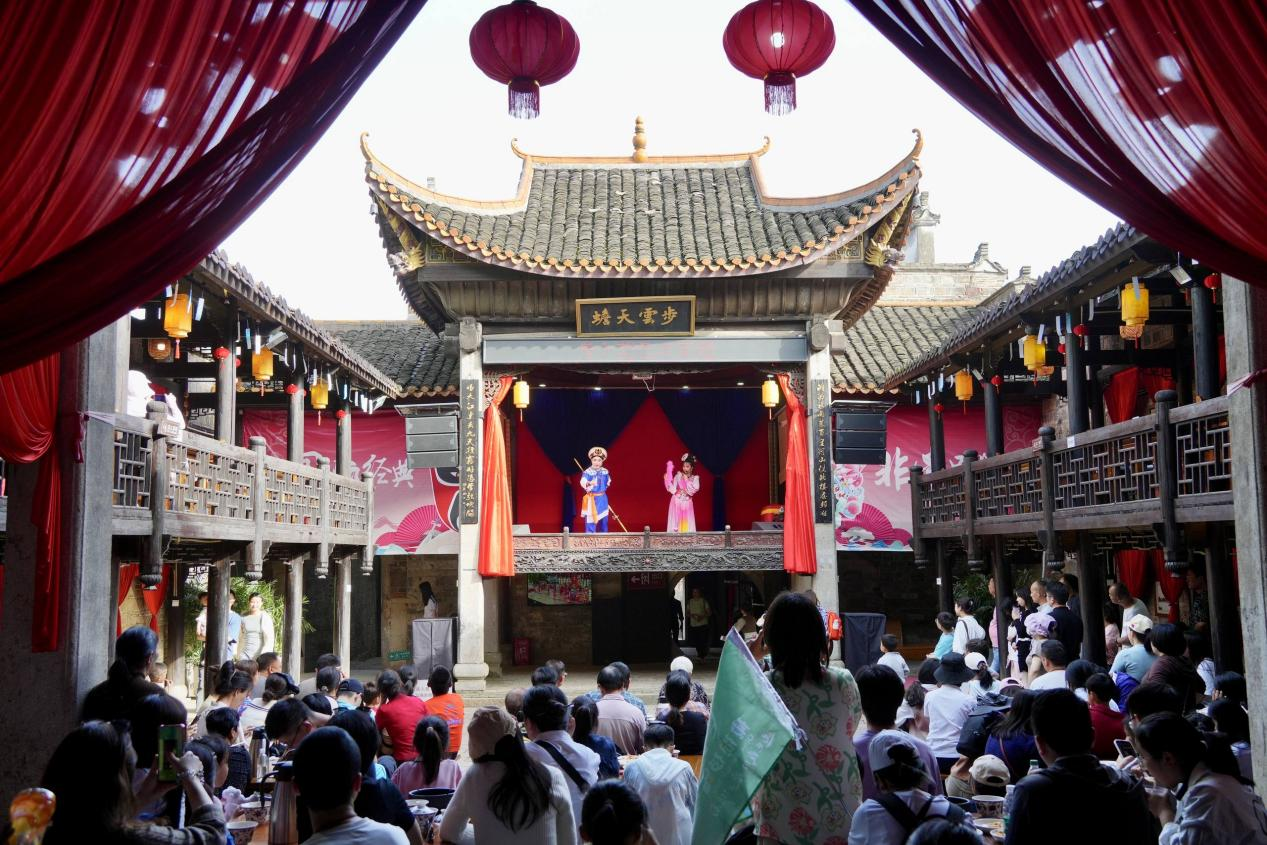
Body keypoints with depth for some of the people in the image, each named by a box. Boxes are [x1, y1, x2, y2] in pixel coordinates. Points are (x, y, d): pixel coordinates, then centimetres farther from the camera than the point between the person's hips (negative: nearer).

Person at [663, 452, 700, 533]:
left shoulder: (695, 478, 2)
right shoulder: (678, 476, -2)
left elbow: (695, 489, -15)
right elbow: (672, 490, -8)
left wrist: (686, 480, -12)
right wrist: (668, 480, -20)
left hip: (687, 504, 1)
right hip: (677, 503, -1)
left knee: (687, 523, 1)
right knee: (676, 522, -4)